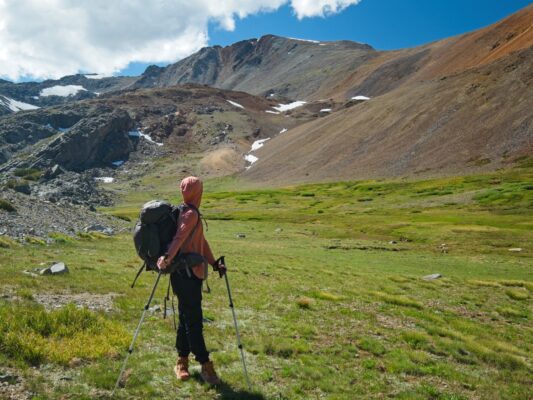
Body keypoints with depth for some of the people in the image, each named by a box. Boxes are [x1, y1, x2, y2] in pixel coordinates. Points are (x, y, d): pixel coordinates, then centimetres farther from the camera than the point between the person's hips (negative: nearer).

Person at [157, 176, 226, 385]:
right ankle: (206, 366, 0)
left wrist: (214, 264, 26)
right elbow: (180, 237, -29)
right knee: (194, 320, -5)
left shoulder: (191, 213, 19)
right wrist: (168, 257, -43)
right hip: (186, 273, -10)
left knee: (187, 318, 14)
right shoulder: (191, 213, -12)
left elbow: (201, 241, 24)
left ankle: (182, 362, 22)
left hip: (191, 273, 10)